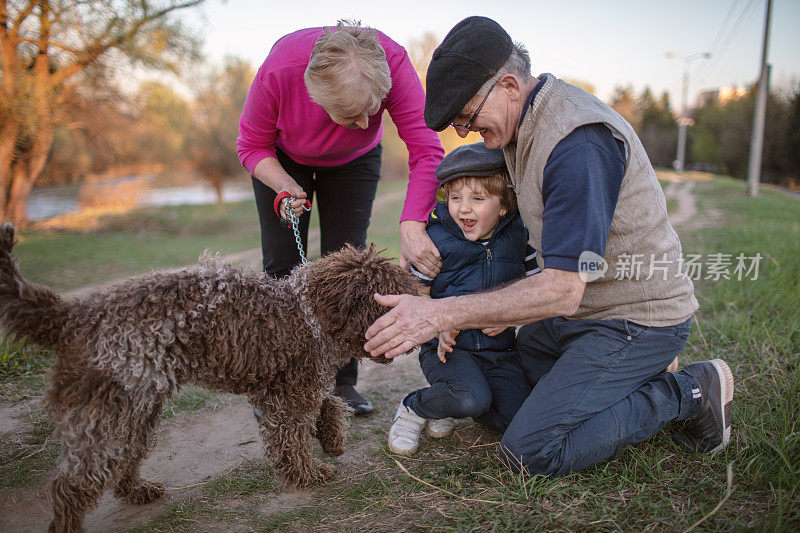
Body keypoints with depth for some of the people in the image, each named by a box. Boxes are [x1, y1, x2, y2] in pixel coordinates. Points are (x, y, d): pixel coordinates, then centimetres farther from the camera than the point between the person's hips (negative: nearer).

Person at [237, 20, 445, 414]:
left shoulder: (391, 62, -38)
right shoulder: (278, 71, -38)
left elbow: (427, 149, -38)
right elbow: (251, 145, -20)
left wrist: (411, 225, -49)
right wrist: (286, 187, -36)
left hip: (353, 161, 1)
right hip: (283, 158, 0)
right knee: (282, 264, -5)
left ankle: (342, 381, 4)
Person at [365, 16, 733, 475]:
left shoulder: (580, 143, -29)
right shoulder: (526, 122, 2)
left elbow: (562, 291, -32)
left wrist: (441, 314, -33)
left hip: (635, 320, -9)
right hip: (581, 311, 9)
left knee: (528, 452, -14)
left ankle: (690, 391, 0)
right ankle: (641, 379, 20)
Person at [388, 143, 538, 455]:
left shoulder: (517, 238, 1)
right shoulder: (436, 239, -7)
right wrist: (439, 327, -19)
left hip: (499, 349, 4)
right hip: (449, 347, -4)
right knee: (472, 399, -31)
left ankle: (453, 401, 17)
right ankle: (414, 408, 1)